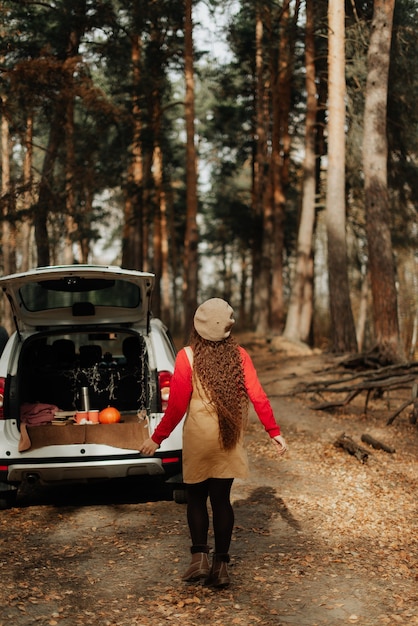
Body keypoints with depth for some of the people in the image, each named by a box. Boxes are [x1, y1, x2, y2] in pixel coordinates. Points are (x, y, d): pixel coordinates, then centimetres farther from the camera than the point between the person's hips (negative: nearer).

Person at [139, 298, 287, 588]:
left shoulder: (188, 357, -11)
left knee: (197, 497, 13)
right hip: (229, 440, 2)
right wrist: (275, 432, 0)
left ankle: (200, 556, 1)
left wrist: (157, 438, -1)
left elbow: (177, 405, -11)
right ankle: (221, 565, 9)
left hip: (198, 440, -2)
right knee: (222, 499, 10)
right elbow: (258, 396, -7)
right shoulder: (239, 356, -4)